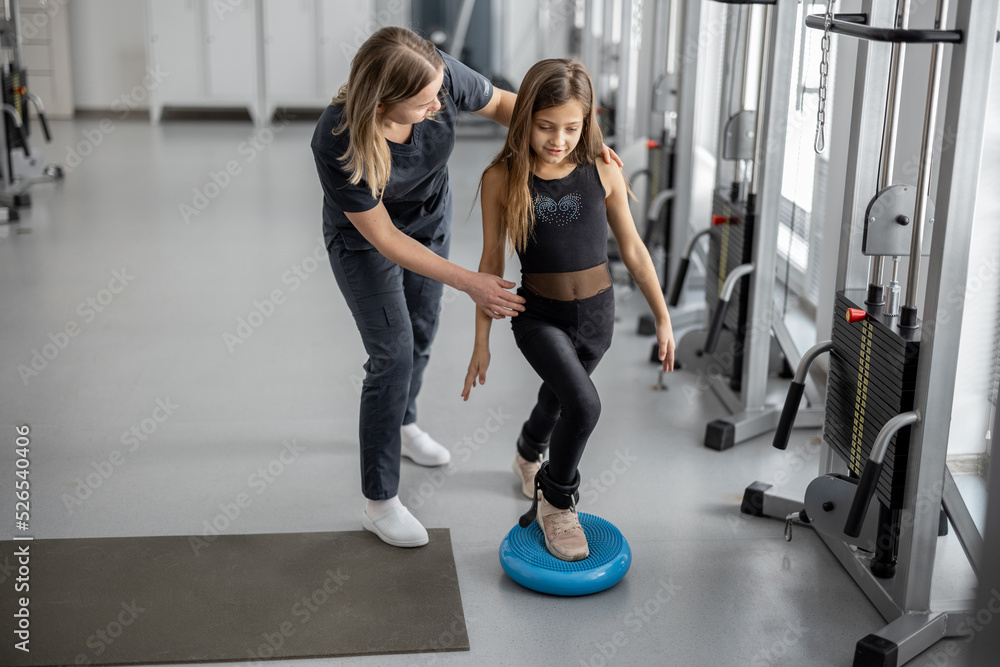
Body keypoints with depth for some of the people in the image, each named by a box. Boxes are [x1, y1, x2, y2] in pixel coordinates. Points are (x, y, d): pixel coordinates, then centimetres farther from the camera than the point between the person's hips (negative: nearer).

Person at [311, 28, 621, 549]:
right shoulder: (336, 144, -41)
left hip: (431, 218, 5)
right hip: (363, 239, -5)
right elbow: (384, 238, -30)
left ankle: (401, 424, 52)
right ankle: (380, 503, 6)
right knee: (393, 355, -8)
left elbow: (500, 104, -12)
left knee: (421, 332, 22)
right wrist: (470, 283, -33)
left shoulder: (439, 75, -33)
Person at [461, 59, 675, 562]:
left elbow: (632, 249, 0)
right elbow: (491, 261, -7)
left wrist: (663, 318, 3)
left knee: (557, 397, 25)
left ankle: (529, 455, 61)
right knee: (584, 405, -23)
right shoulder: (502, 178, -14)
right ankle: (556, 502, 3)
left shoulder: (603, 174, -11)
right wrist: (481, 342, -4)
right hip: (538, 315, -3)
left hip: (596, 313, 3)